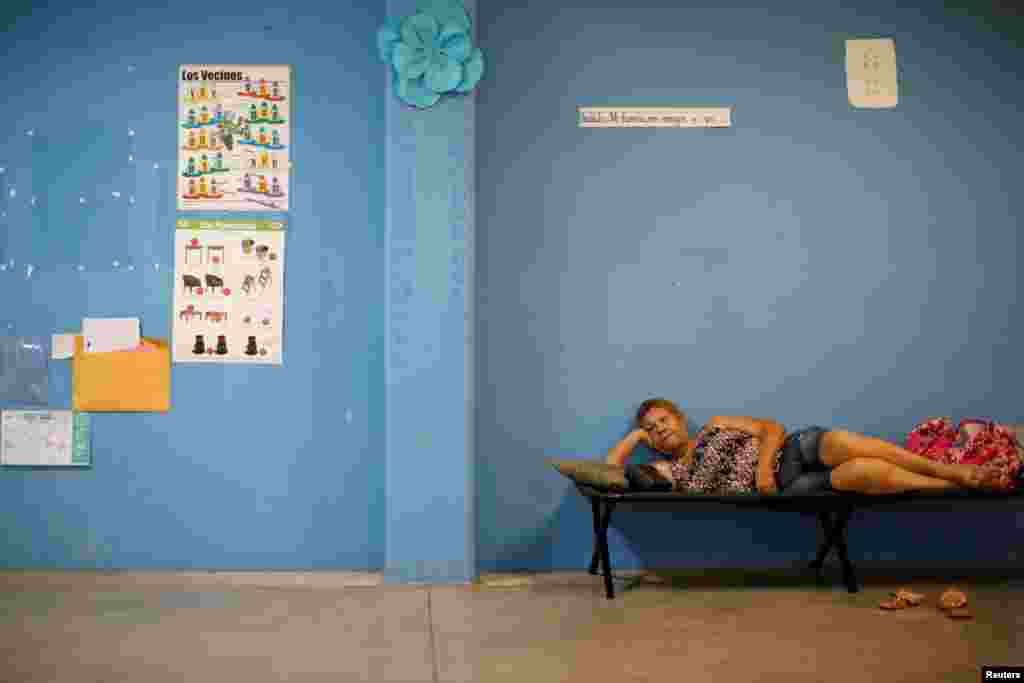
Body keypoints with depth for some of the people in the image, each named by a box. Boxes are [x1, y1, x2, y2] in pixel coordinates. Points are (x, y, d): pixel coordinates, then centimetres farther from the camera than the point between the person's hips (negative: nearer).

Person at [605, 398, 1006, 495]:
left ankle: (951, 470, -23)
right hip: (781, 490, -1)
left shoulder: (717, 425, 17)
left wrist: (763, 463, -11)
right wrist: (634, 437, 15)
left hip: (792, 452, 1)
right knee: (861, 473, -27)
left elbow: (774, 429, 7)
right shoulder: (672, 473, 14)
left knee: (840, 444, -33)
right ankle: (961, 485, -20)